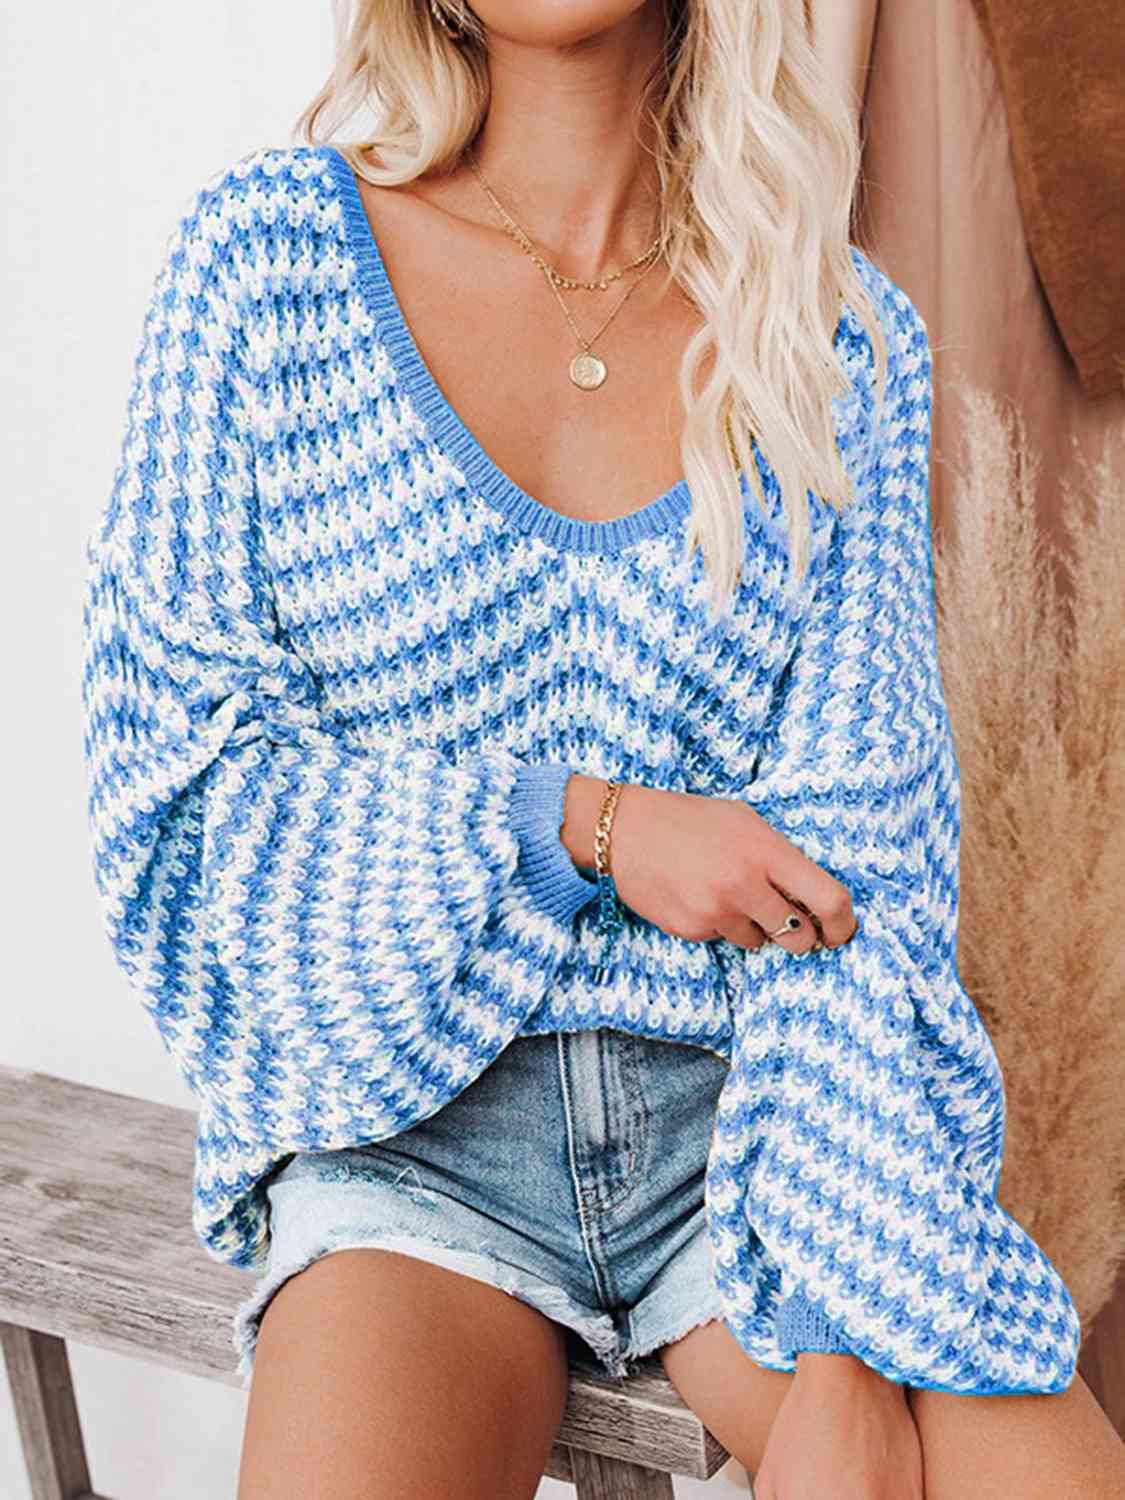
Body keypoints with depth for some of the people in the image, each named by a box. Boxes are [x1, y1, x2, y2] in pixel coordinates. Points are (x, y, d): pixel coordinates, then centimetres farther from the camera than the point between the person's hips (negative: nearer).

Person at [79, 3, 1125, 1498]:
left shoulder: (847, 330, 3)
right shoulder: (267, 251, 1)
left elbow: (858, 854, -5)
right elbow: (175, 766, -1)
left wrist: (848, 1350, -15)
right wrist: (581, 827, -13)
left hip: (751, 1110, 2)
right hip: (409, 1118, -1)